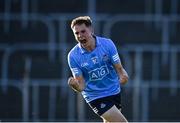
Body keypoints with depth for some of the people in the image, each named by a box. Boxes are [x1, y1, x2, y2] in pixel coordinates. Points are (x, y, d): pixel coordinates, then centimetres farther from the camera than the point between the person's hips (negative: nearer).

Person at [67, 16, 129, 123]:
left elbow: (119, 68, -9)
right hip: (95, 96, -3)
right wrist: (75, 85, -39)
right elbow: (81, 86, -15)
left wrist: (123, 76, -32)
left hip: (114, 91, 3)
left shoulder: (107, 44, -14)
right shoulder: (73, 56, -17)